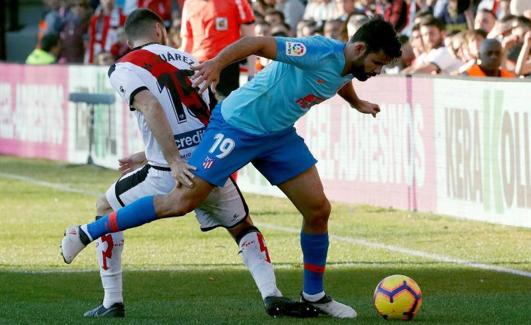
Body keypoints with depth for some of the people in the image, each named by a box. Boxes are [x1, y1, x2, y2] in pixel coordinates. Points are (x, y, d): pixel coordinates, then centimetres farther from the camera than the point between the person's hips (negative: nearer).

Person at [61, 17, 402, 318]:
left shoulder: (348, 68, 2)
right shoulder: (321, 52, -25)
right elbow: (259, 43, -31)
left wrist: (357, 103, 47)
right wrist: (218, 63, -44)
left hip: (280, 134, 8)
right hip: (237, 126, -8)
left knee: (318, 210, 2)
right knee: (183, 201, -11)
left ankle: (314, 294, 21)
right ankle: (85, 233, -2)